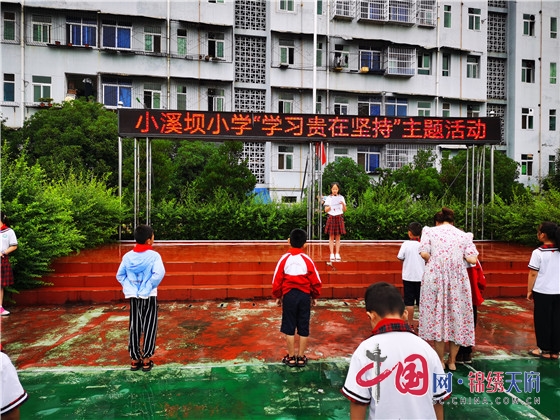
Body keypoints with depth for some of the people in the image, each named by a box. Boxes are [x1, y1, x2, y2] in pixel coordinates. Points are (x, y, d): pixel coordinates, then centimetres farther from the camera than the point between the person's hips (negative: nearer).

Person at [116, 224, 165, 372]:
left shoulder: (127, 256, 1)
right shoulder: (154, 255, -12)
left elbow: (120, 275, 5)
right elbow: (158, 274, -24)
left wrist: (128, 288, 10)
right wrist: (150, 287, -11)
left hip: (133, 297, 4)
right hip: (148, 297, -4)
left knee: (134, 327, 12)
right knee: (149, 328, 6)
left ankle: (135, 359, 20)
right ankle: (146, 359, 11)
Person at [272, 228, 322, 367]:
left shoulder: (284, 258, -7)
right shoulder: (307, 259, -5)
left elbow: (277, 280, -3)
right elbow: (316, 281, 0)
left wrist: (278, 296, 11)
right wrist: (314, 296, 15)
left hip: (289, 295, -1)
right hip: (305, 296, 1)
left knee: (289, 327, 10)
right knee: (303, 327, 11)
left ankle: (291, 357, 19)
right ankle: (301, 357, 20)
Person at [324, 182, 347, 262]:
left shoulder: (341, 198, 6)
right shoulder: (328, 198, 3)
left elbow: (344, 210, 4)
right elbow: (326, 210, 0)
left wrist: (343, 204, -15)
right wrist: (330, 206, -20)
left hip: (339, 218, 1)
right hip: (331, 217, -1)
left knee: (338, 237, 3)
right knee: (331, 237, -1)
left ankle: (337, 254, 6)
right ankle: (332, 254, 2)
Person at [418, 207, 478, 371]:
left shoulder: (429, 231, 2)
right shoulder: (464, 235, 7)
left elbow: (424, 253, -11)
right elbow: (472, 259, -2)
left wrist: (432, 261, 9)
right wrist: (457, 256, 16)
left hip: (435, 278, -1)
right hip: (457, 280, 2)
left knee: (437, 315, 8)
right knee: (456, 316, 12)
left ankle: (440, 360, 17)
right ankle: (452, 361, 21)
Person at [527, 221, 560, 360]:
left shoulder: (538, 252, -13)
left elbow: (533, 274, -11)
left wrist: (529, 291, -1)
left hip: (542, 292, -5)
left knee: (542, 321, 8)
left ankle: (545, 350, 16)